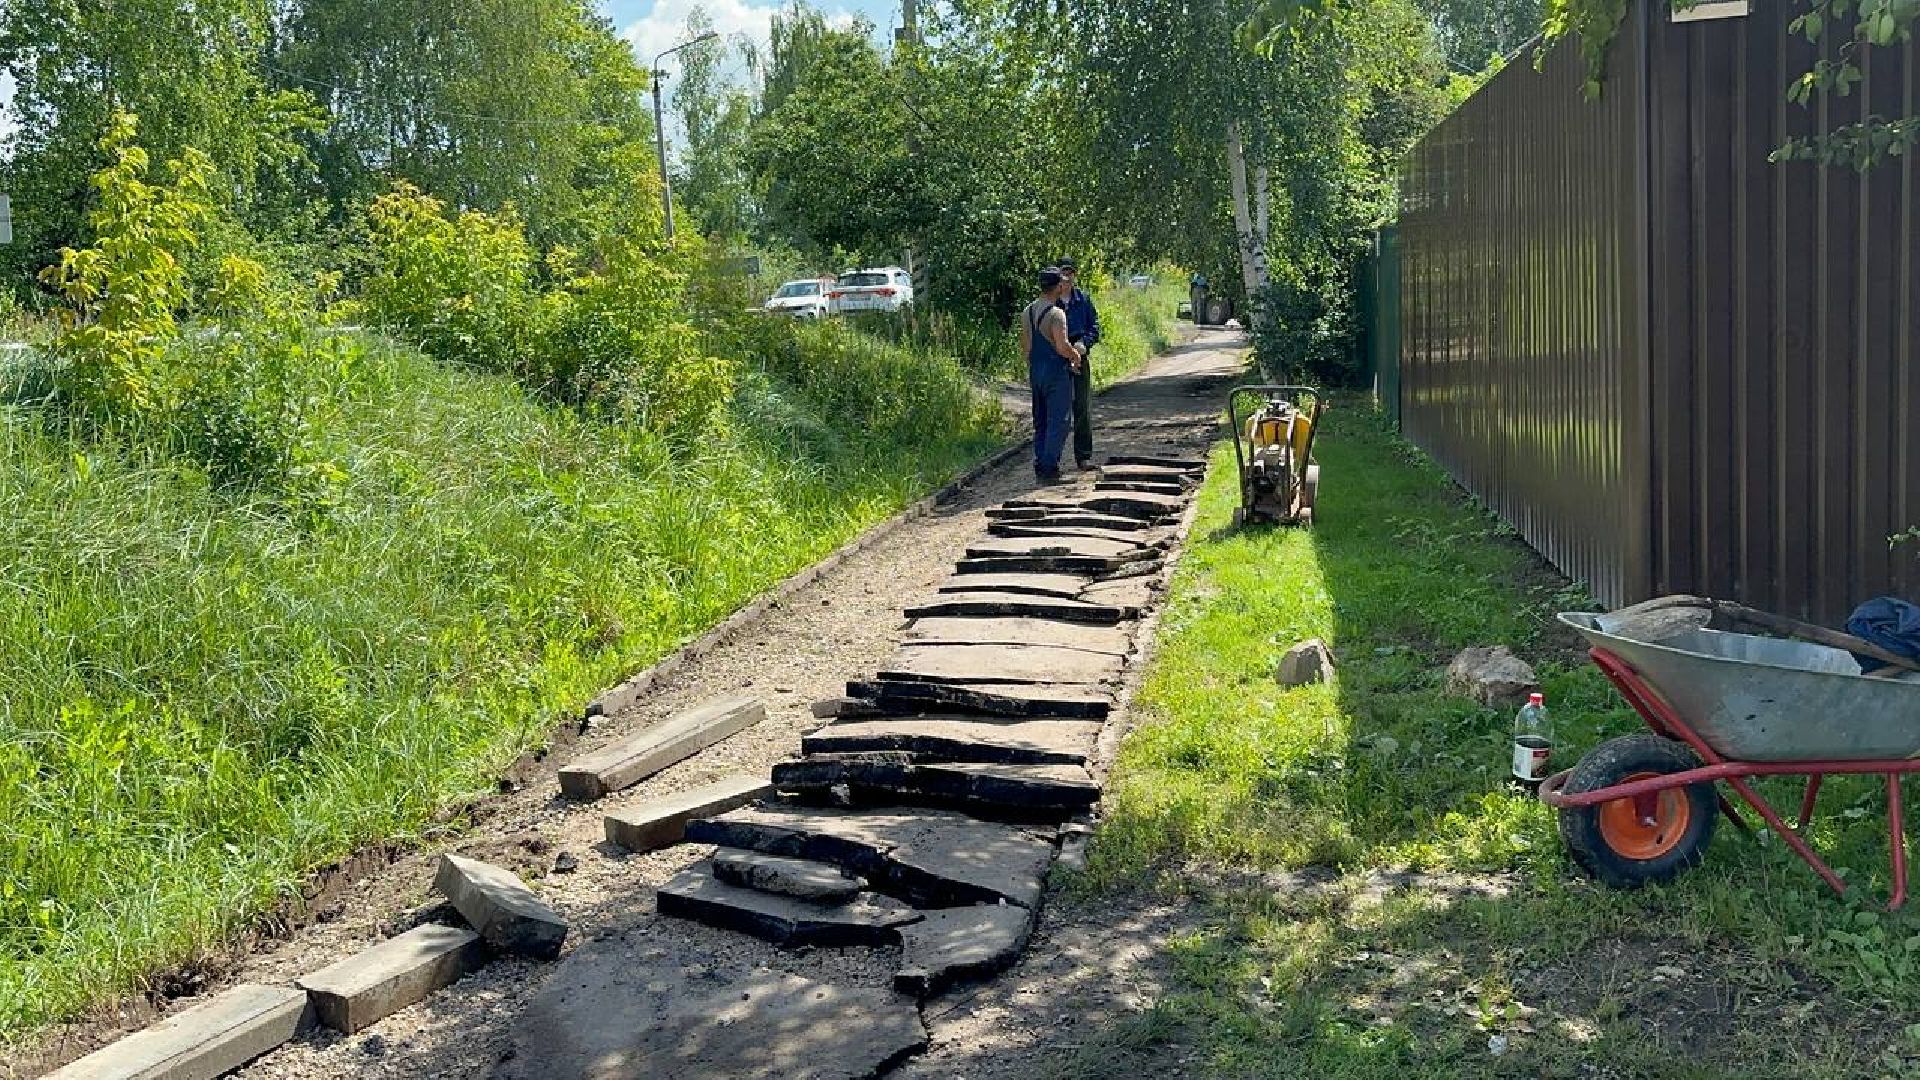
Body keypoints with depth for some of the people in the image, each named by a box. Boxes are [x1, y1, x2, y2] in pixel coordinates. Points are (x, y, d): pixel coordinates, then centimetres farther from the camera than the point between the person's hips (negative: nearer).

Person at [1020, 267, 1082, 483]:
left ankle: (1040, 469, 17)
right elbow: (1062, 347, -22)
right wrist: (1076, 356, -4)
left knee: (1040, 423, 14)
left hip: (1036, 370, 8)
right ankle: (1050, 469, -6)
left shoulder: (1027, 312, 9)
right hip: (1057, 371, -8)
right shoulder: (1056, 313, -16)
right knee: (1058, 422, -3)